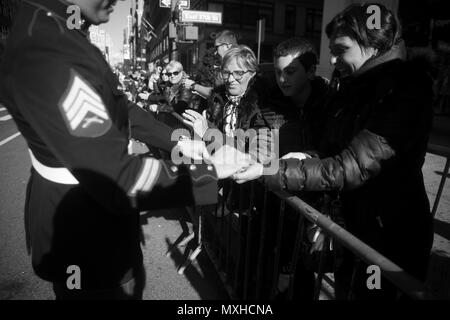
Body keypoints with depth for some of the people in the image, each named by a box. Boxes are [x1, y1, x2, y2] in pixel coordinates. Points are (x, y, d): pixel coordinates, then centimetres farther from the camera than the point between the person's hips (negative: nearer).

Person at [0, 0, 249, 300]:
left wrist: (175, 141, 1)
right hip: (80, 229, -9)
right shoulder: (42, 59, -33)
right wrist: (210, 170, -24)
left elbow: (117, 106, 9)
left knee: (131, 284, 31)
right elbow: (119, 180, -35)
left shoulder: (53, 33, 0)